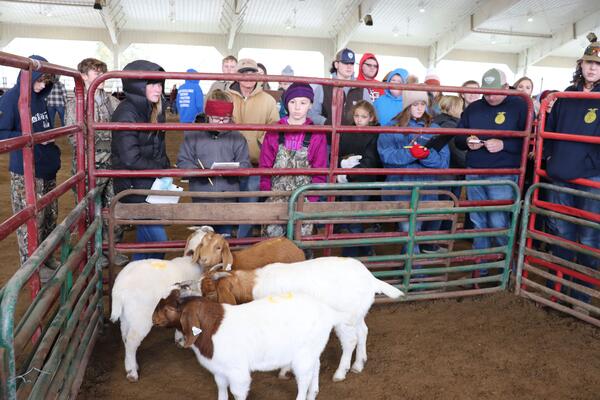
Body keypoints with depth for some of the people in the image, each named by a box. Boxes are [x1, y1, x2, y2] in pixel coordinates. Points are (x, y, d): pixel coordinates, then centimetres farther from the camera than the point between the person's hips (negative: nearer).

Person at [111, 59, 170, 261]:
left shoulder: (153, 110, 9)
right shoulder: (126, 113, -18)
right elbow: (131, 159, -22)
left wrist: (164, 167, 4)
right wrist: (161, 168, -11)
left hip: (152, 186, 8)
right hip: (135, 189, -8)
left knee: (145, 240, 17)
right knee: (158, 241, -6)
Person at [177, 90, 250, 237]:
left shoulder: (236, 137, 2)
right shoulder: (193, 134, 1)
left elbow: (244, 164, 0)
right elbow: (183, 161, 0)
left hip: (228, 198, 1)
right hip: (201, 197, 0)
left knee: (225, 235, 11)